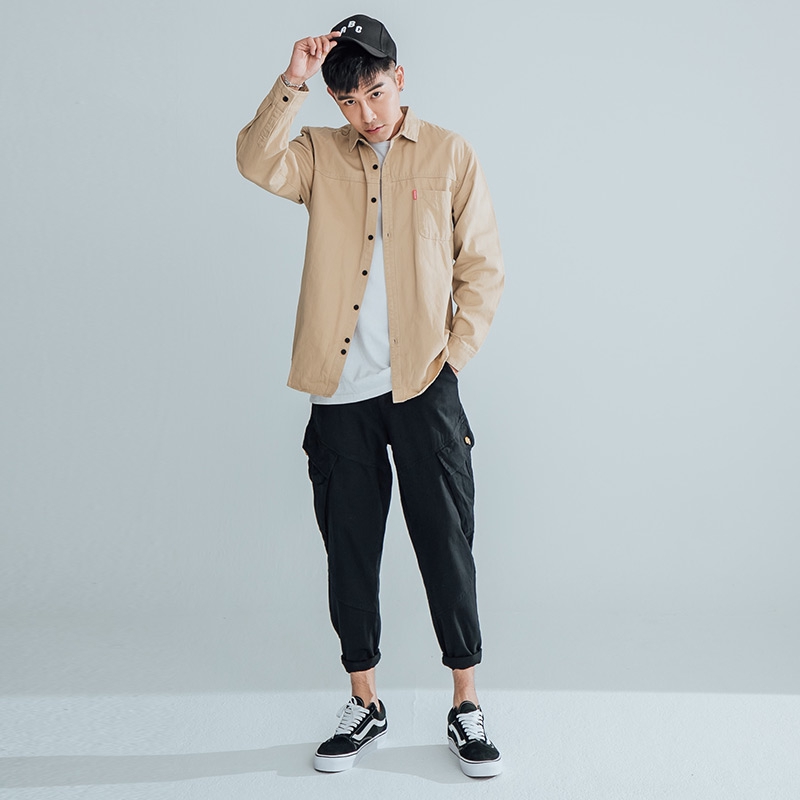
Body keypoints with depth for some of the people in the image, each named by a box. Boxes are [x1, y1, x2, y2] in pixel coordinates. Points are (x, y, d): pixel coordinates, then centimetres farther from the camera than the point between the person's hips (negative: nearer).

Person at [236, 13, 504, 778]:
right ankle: (364, 707, 26)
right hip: (340, 393, 2)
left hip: (424, 388, -2)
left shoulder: (449, 154, 6)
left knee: (447, 548, 3)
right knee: (349, 550, 9)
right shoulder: (320, 154, 10)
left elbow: (483, 264, 4)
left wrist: (455, 352, -4)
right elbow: (257, 163, -11)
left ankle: (466, 709, 19)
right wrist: (290, 83, -18)